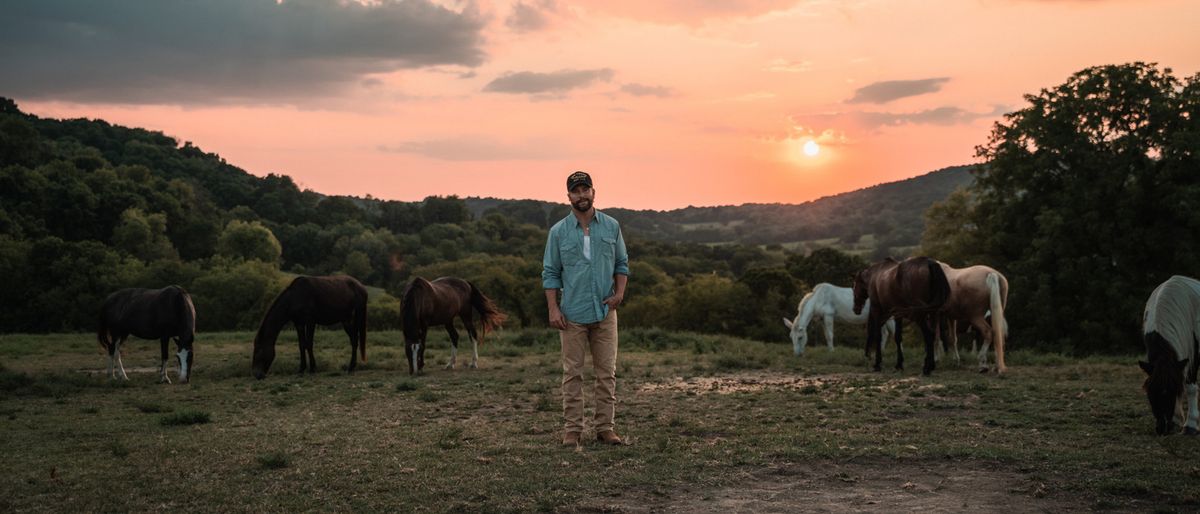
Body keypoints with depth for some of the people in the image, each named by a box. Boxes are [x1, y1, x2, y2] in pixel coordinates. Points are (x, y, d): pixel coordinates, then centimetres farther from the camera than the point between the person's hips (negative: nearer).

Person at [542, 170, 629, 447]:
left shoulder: (611, 226, 6)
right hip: (572, 313, -2)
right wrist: (553, 308, -7)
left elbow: (622, 263, 13)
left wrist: (620, 291, -3)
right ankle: (572, 428, 8)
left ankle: (605, 426, 11)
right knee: (573, 372, 2)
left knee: (607, 372, 4)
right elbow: (550, 272, 2)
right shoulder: (558, 232, 1)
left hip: (605, 311, 2)